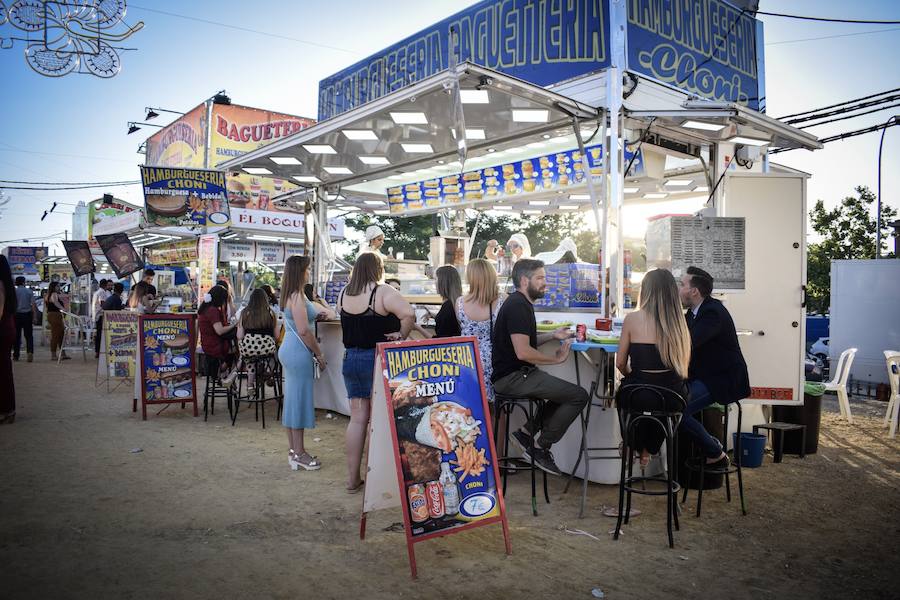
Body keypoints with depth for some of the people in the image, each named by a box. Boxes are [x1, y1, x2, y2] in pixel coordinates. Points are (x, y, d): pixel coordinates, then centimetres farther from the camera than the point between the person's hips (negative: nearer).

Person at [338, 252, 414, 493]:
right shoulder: (383, 292, -14)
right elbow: (408, 314, -27)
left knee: (357, 418, 11)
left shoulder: (343, 295, 5)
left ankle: (352, 478, 17)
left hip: (350, 358, 6)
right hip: (377, 359, -5)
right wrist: (401, 336, -13)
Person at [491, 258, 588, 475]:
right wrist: (556, 358, -12)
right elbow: (523, 352, -25)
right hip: (513, 377, -11)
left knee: (569, 392, 17)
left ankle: (526, 433, 13)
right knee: (579, 395, -12)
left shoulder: (519, 303, 17)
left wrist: (552, 336, 12)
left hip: (518, 374, 11)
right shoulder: (518, 306, -16)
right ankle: (541, 449, -1)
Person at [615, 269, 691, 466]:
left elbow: (620, 363, -1)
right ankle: (647, 450, 49)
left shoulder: (632, 319, -8)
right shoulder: (678, 322, -1)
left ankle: (634, 445, 52)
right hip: (673, 398, 2)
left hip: (639, 398, -2)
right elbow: (682, 367, 7)